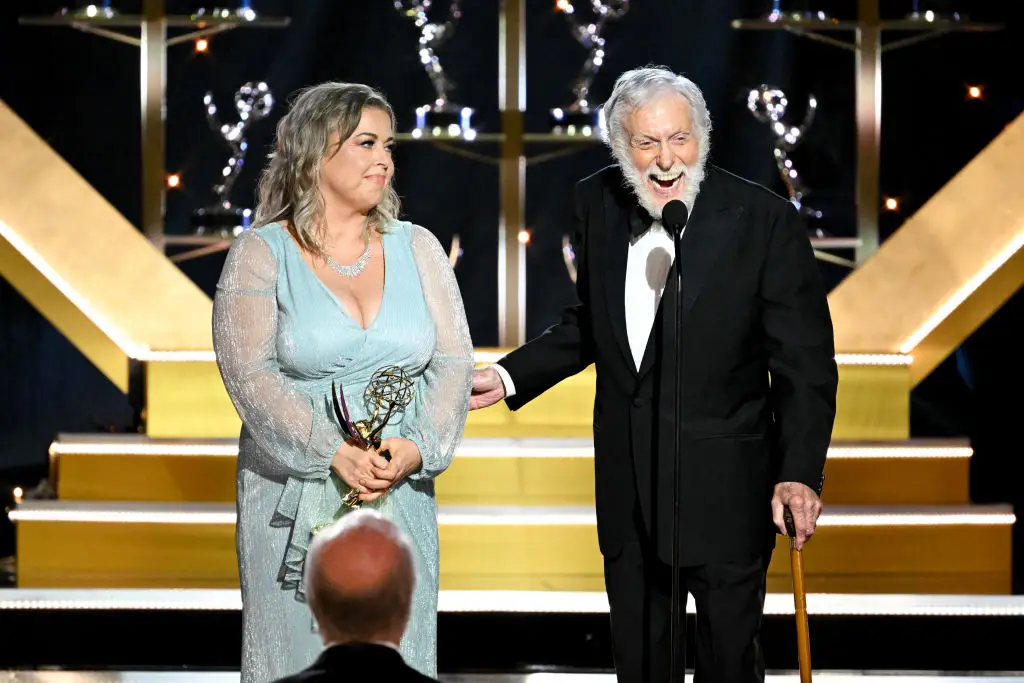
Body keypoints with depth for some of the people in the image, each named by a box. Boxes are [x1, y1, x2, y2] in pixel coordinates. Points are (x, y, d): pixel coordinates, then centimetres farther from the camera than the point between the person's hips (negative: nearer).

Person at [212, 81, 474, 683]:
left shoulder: (417, 248, 9)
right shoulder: (261, 254, -1)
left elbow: (453, 363, 5)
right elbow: (250, 373, -11)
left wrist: (417, 447, -14)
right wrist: (335, 452, -22)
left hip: (400, 498, 3)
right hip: (295, 502, -3)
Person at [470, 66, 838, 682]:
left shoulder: (765, 220, -15)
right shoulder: (598, 204, 0)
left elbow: (806, 364, -14)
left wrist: (801, 473, -25)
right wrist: (508, 376, 6)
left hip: (725, 493, -5)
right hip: (628, 488, 5)